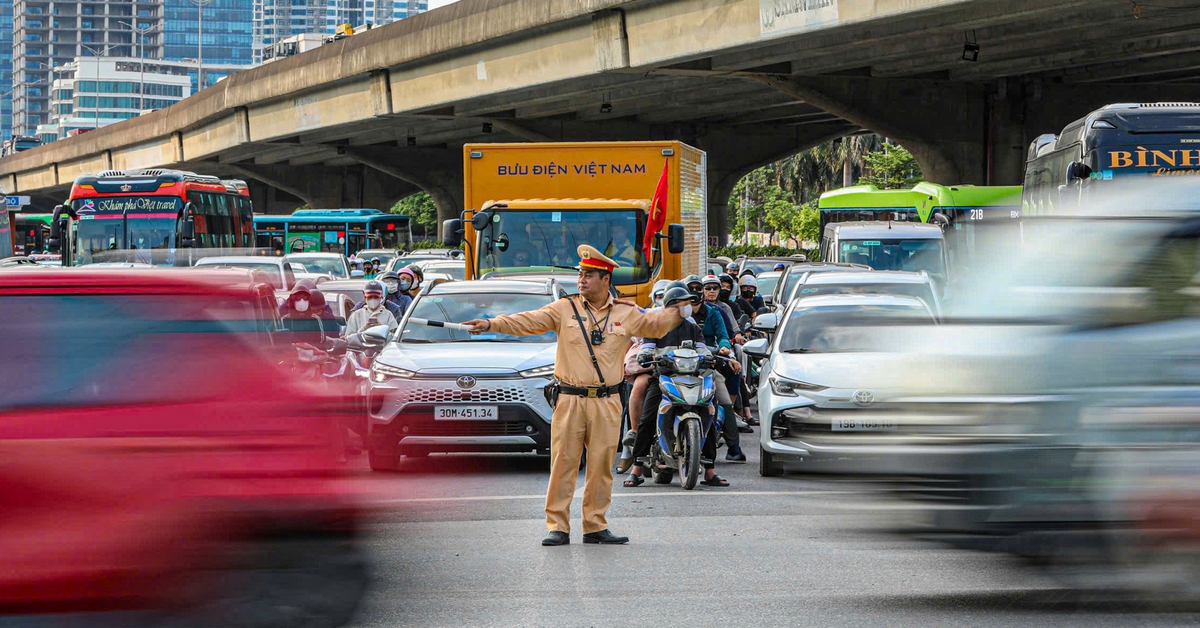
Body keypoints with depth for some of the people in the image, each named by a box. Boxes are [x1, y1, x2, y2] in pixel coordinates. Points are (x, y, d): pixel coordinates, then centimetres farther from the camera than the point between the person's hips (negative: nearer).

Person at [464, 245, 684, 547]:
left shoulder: (626, 313, 10)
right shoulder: (565, 309, 5)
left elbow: (656, 324, 20)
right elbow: (529, 321, -2)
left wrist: (682, 310, 9)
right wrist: (491, 324, -12)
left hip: (607, 403, 1)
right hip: (570, 400, -1)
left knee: (601, 466, 4)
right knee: (563, 463, -4)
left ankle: (595, 526, 12)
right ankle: (558, 527, 0)